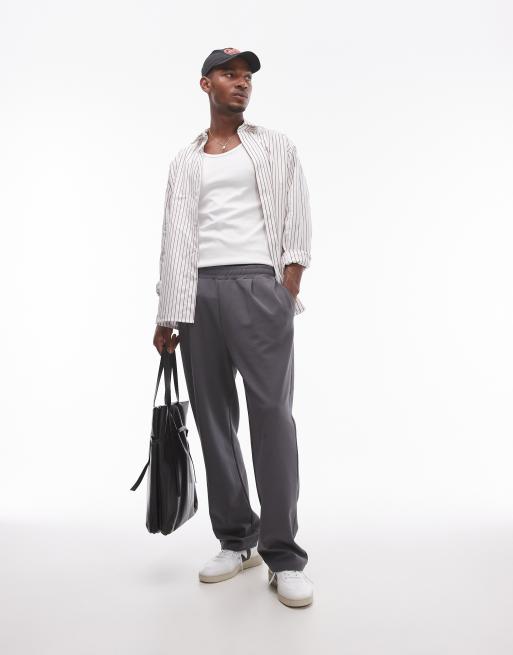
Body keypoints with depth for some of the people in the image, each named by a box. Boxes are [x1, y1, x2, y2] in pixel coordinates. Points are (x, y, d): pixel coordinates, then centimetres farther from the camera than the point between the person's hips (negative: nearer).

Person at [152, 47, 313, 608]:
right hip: (197, 293, 3)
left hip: (257, 284, -3)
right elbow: (174, 240, 11)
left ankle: (283, 554, 0)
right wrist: (167, 316, 3)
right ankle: (236, 540, 16)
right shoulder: (185, 161, 19)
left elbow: (297, 221, 5)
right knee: (212, 417, 4)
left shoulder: (275, 146, 15)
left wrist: (288, 293, -7)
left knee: (272, 414, -9)